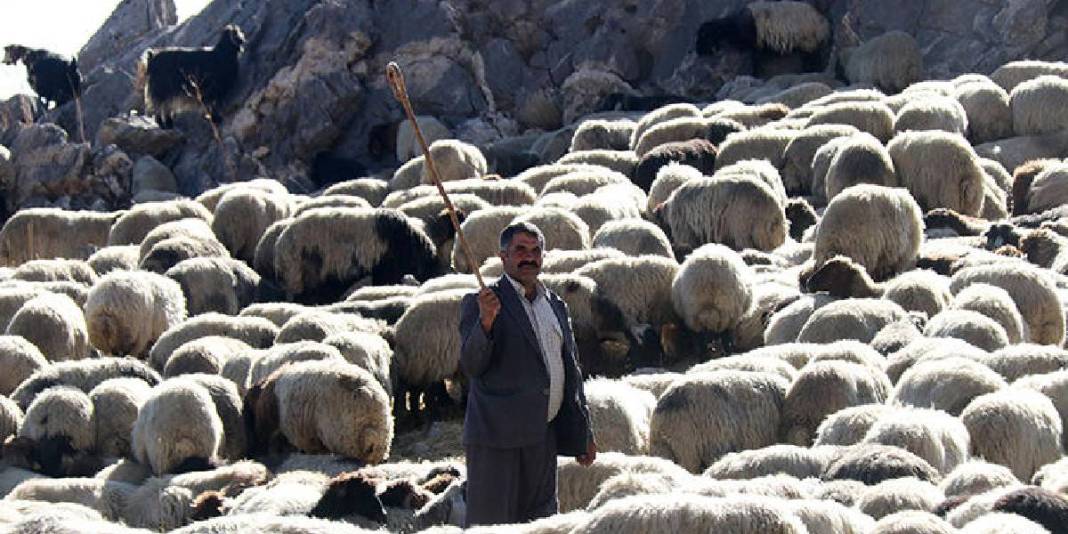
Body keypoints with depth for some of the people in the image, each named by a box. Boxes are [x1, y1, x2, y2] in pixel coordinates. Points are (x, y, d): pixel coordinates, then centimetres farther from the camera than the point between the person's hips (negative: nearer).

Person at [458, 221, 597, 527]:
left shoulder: (556, 306, 18)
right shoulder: (479, 304, -2)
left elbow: (570, 372, 22)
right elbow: (471, 366, -11)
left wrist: (583, 433, 21)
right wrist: (485, 321, -28)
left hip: (543, 438, 6)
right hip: (496, 435, -6)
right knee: (490, 524, -7)